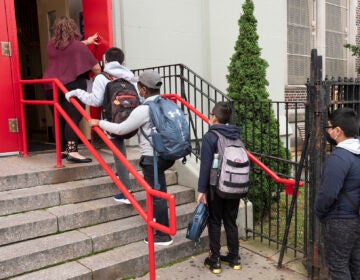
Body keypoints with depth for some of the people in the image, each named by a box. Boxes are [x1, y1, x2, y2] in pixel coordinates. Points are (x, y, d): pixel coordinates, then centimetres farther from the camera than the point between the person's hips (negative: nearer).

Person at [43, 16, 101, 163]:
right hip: (72, 86, -6)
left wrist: (86, 42, 41)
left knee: (60, 119, 11)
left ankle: (62, 150, 21)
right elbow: (96, 67, -4)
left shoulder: (51, 44, 11)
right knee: (74, 119, -10)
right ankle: (72, 151, -18)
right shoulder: (79, 47, -5)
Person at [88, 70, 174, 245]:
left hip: (153, 158, -8)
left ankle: (163, 236, 12)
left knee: (157, 195, 2)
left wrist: (99, 123, 2)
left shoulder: (143, 110, -16)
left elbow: (121, 129, -10)